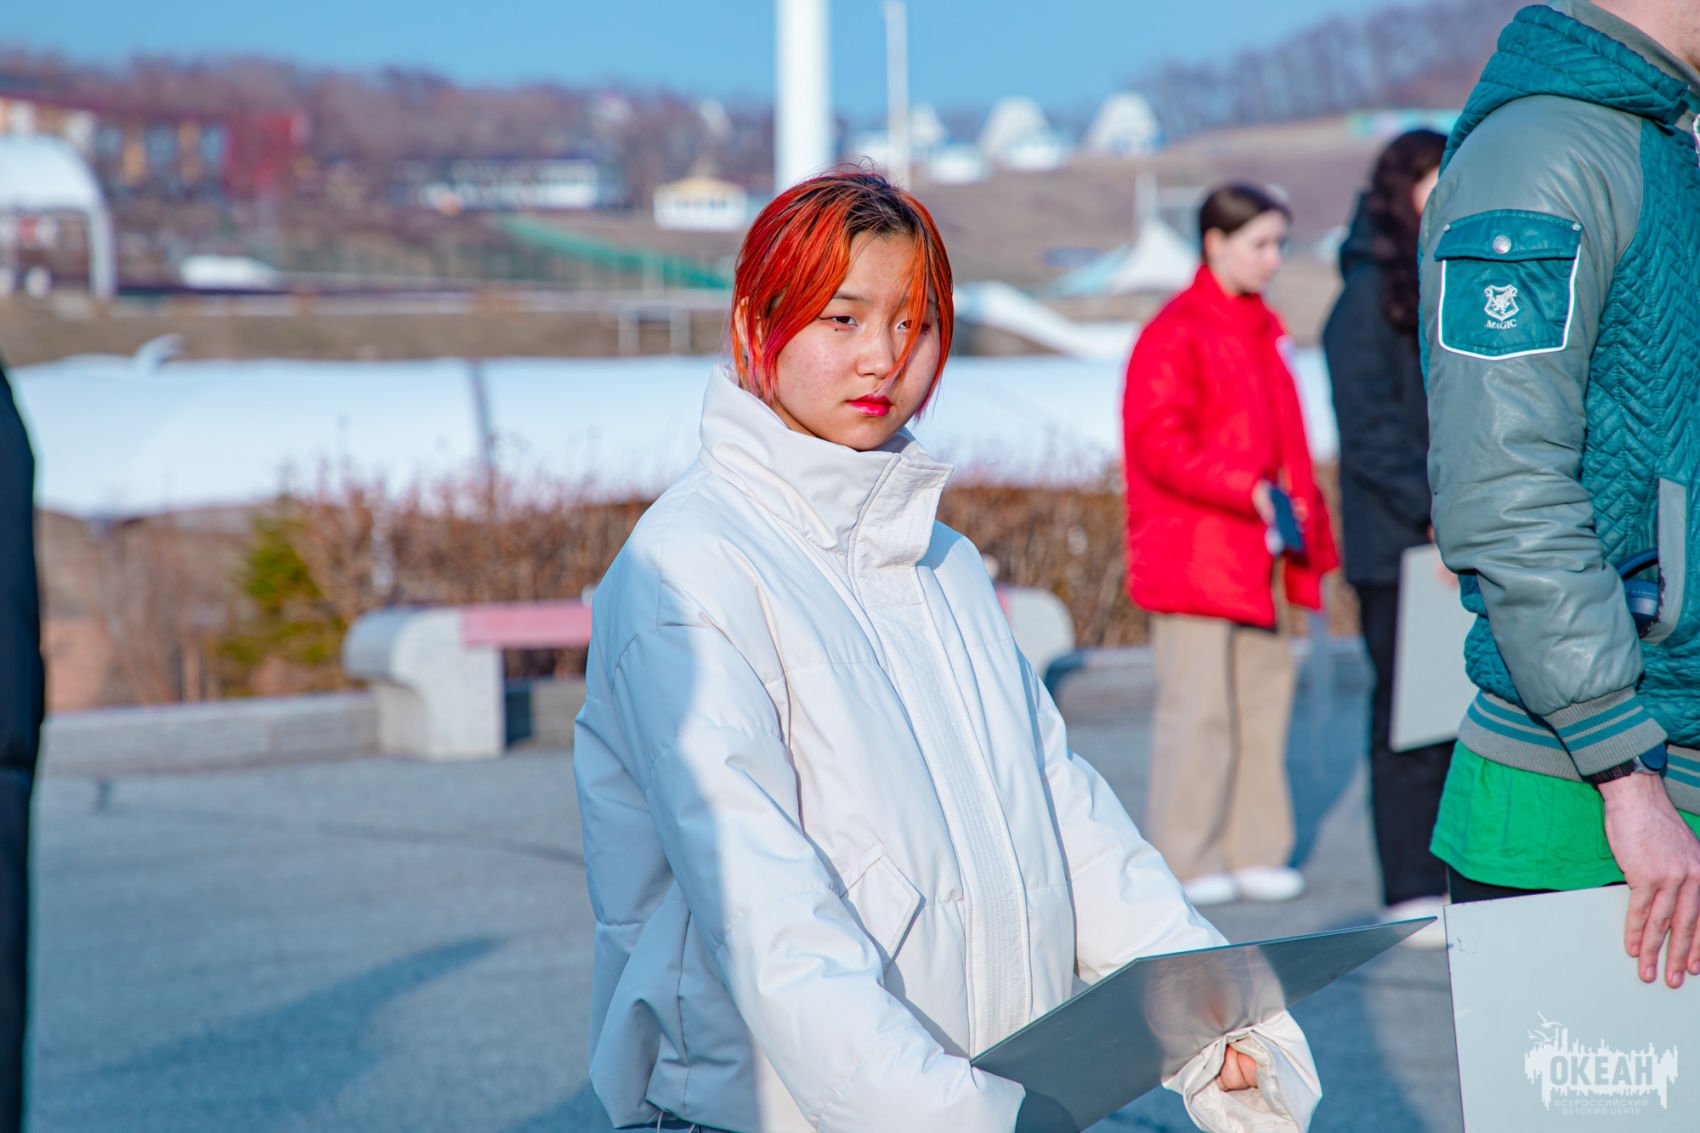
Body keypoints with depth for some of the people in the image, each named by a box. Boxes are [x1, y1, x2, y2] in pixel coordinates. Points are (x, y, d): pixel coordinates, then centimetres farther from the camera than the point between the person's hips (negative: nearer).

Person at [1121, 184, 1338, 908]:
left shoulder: (1264, 330, 17)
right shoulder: (1174, 334, -10)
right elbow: (1159, 443, -17)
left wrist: (1307, 537, 17)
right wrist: (1248, 490, -22)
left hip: (1253, 561, 8)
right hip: (1192, 557, -8)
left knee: (1263, 693, 9)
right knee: (1198, 705, -5)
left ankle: (1254, 851, 17)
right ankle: (1184, 861, 3)